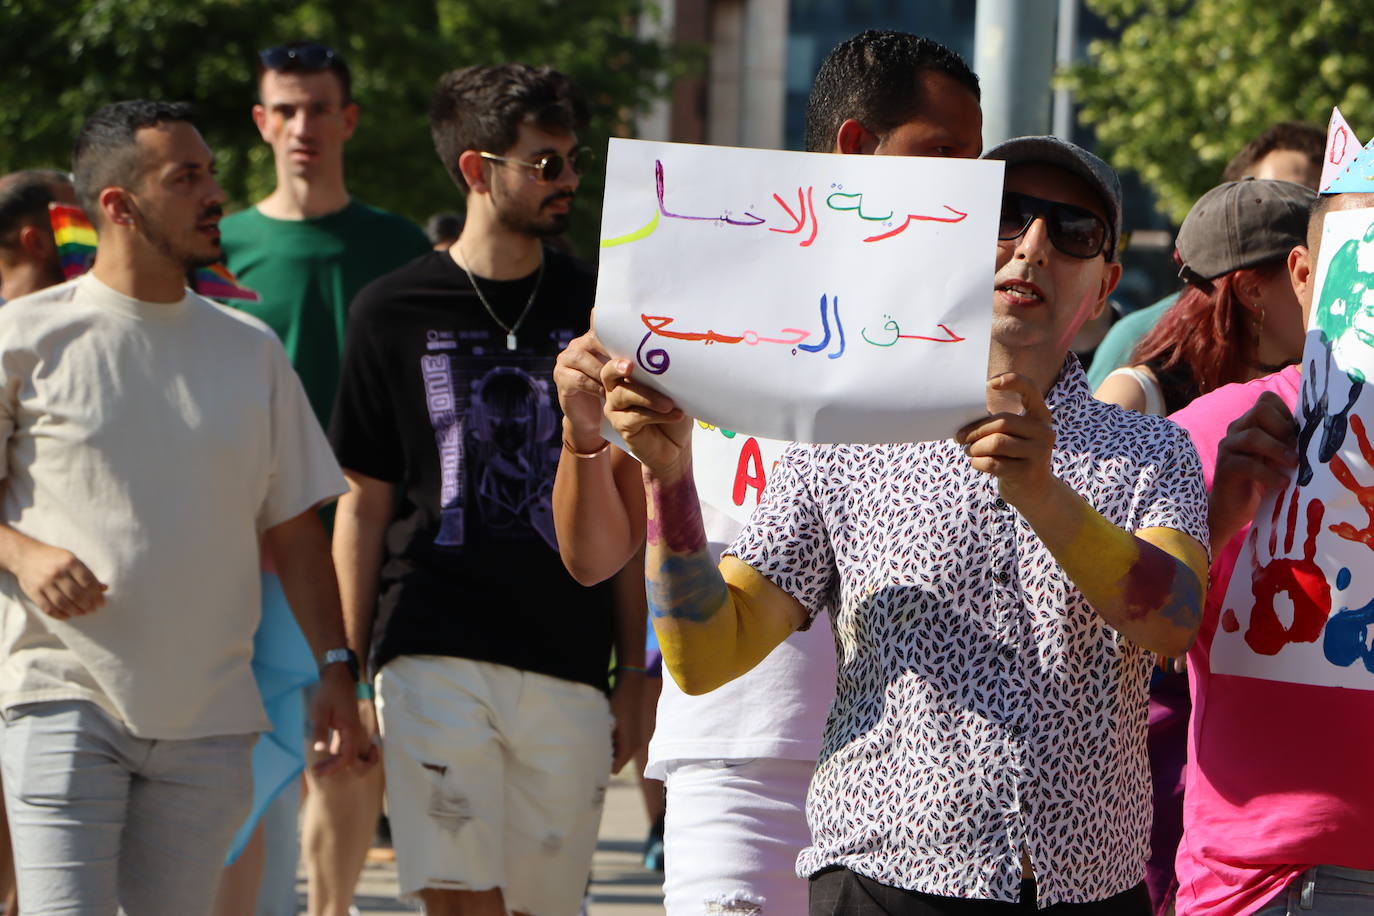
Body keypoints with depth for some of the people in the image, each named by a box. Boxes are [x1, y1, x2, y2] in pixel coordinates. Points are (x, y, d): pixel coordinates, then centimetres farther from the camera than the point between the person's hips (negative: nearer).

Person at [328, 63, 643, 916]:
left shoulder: (600, 310, 9)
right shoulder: (395, 313, 4)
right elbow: (363, 503, 7)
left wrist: (636, 672, 7)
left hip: (569, 669, 2)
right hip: (435, 657, -2)